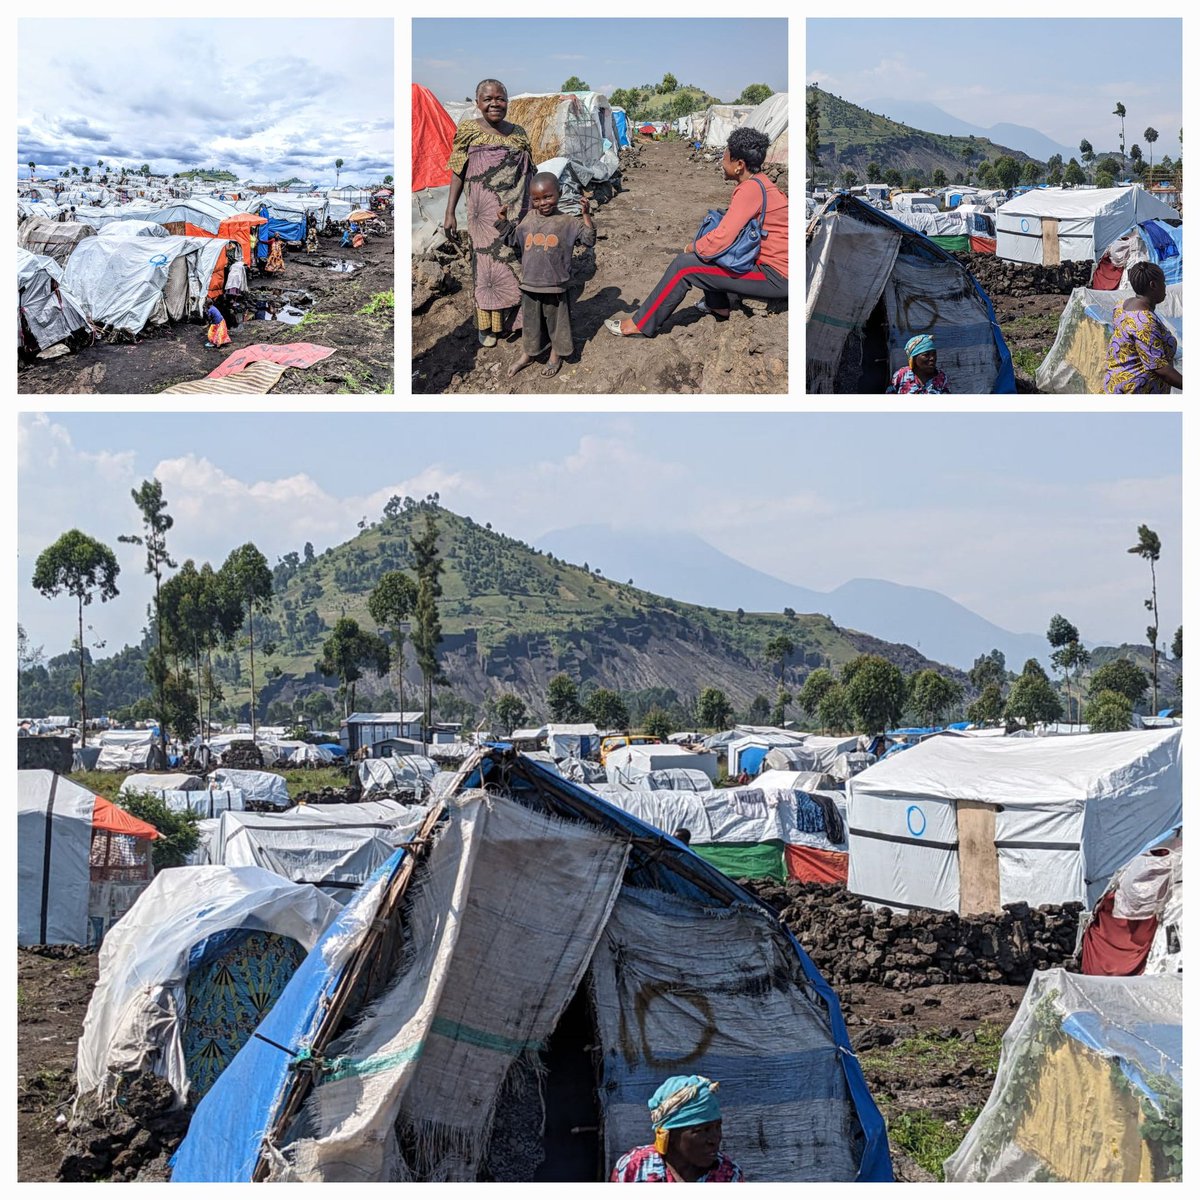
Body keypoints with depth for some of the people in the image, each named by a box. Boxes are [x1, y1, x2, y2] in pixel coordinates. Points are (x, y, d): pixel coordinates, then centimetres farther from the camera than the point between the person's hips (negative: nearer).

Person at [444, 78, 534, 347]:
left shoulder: (518, 133, 7)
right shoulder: (468, 131, -1)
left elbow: (527, 173, 15)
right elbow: (457, 173, 0)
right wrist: (449, 213, -3)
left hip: (517, 211, 3)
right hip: (485, 213, -3)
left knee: (518, 262, 5)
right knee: (487, 264, 0)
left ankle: (515, 319, 17)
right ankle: (487, 324, 10)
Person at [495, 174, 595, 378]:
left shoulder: (567, 222, -9)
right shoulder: (527, 220, 3)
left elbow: (589, 239, -11)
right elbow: (511, 240, 15)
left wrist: (586, 215, -21)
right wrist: (503, 220, 2)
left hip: (556, 285, -3)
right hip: (530, 283, 3)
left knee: (556, 319, 13)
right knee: (530, 320, 18)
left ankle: (556, 355, 34)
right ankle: (527, 354, 37)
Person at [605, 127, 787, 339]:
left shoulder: (751, 189, -21)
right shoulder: (759, 181, 9)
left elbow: (721, 240, -25)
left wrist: (692, 248, -6)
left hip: (776, 277, -10)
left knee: (684, 265, -10)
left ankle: (641, 325, 0)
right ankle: (718, 305, 27)